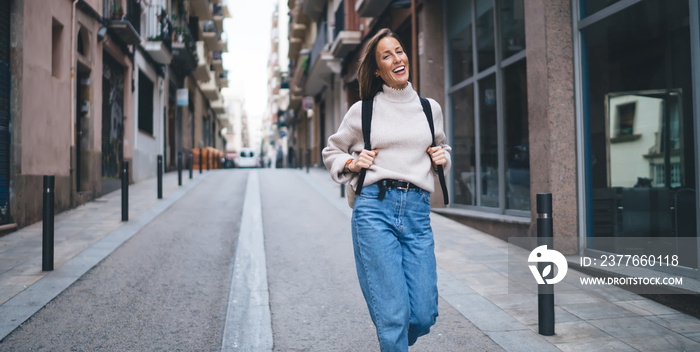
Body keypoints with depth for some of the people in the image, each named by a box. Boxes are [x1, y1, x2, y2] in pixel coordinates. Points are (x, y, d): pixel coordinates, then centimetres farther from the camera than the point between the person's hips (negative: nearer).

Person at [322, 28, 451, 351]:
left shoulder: (430, 109, 15)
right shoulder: (362, 111, 7)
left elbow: (442, 148, 32)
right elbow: (331, 152, 20)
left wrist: (443, 158, 9)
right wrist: (351, 163, 0)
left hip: (417, 214, 3)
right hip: (375, 209, -2)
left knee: (423, 316, 1)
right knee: (394, 315, -8)